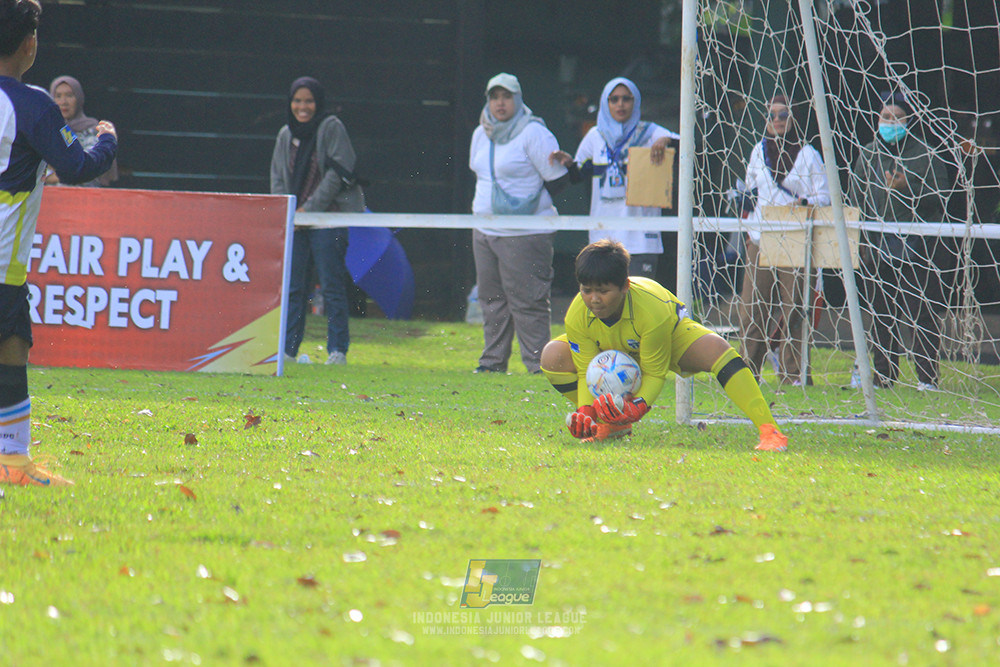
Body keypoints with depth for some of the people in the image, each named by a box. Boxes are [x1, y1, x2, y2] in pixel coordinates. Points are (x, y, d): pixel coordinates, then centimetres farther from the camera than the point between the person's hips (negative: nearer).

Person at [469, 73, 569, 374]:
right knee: (492, 298, 11)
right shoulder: (481, 134, 13)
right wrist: (483, 202, 16)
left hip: (525, 233, -8)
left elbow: (558, 179, -9)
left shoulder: (534, 134, -10)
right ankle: (493, 359, 18)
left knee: (526, 300, -9)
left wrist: (530, 202, -9)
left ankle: (537, 361, -5)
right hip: (485, 230, 8)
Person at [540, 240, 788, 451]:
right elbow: (587, 372, -21)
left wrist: (637, 406, -50)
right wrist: (585, 411, -40)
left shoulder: (653, 311, -40)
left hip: (673, 337, -4)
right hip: (612, 351, 4)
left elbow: (654, 373, -31)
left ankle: (769, 431, -37)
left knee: (715, 347, -36)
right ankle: (611, 424, 0)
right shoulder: (577, 317, -31)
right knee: (553, 356, -20)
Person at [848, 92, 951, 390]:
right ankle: (882, 374, 11)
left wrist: (908, 188, -20)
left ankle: (927, 378, -4)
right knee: (881, 314, 4)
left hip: (919, 248, -4)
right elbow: (854, 197, 16)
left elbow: (940, 198, -5)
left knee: (922, 313, -7)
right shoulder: (867, 155, 14)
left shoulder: (925, 155, 1)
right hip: (877, 248, 4)